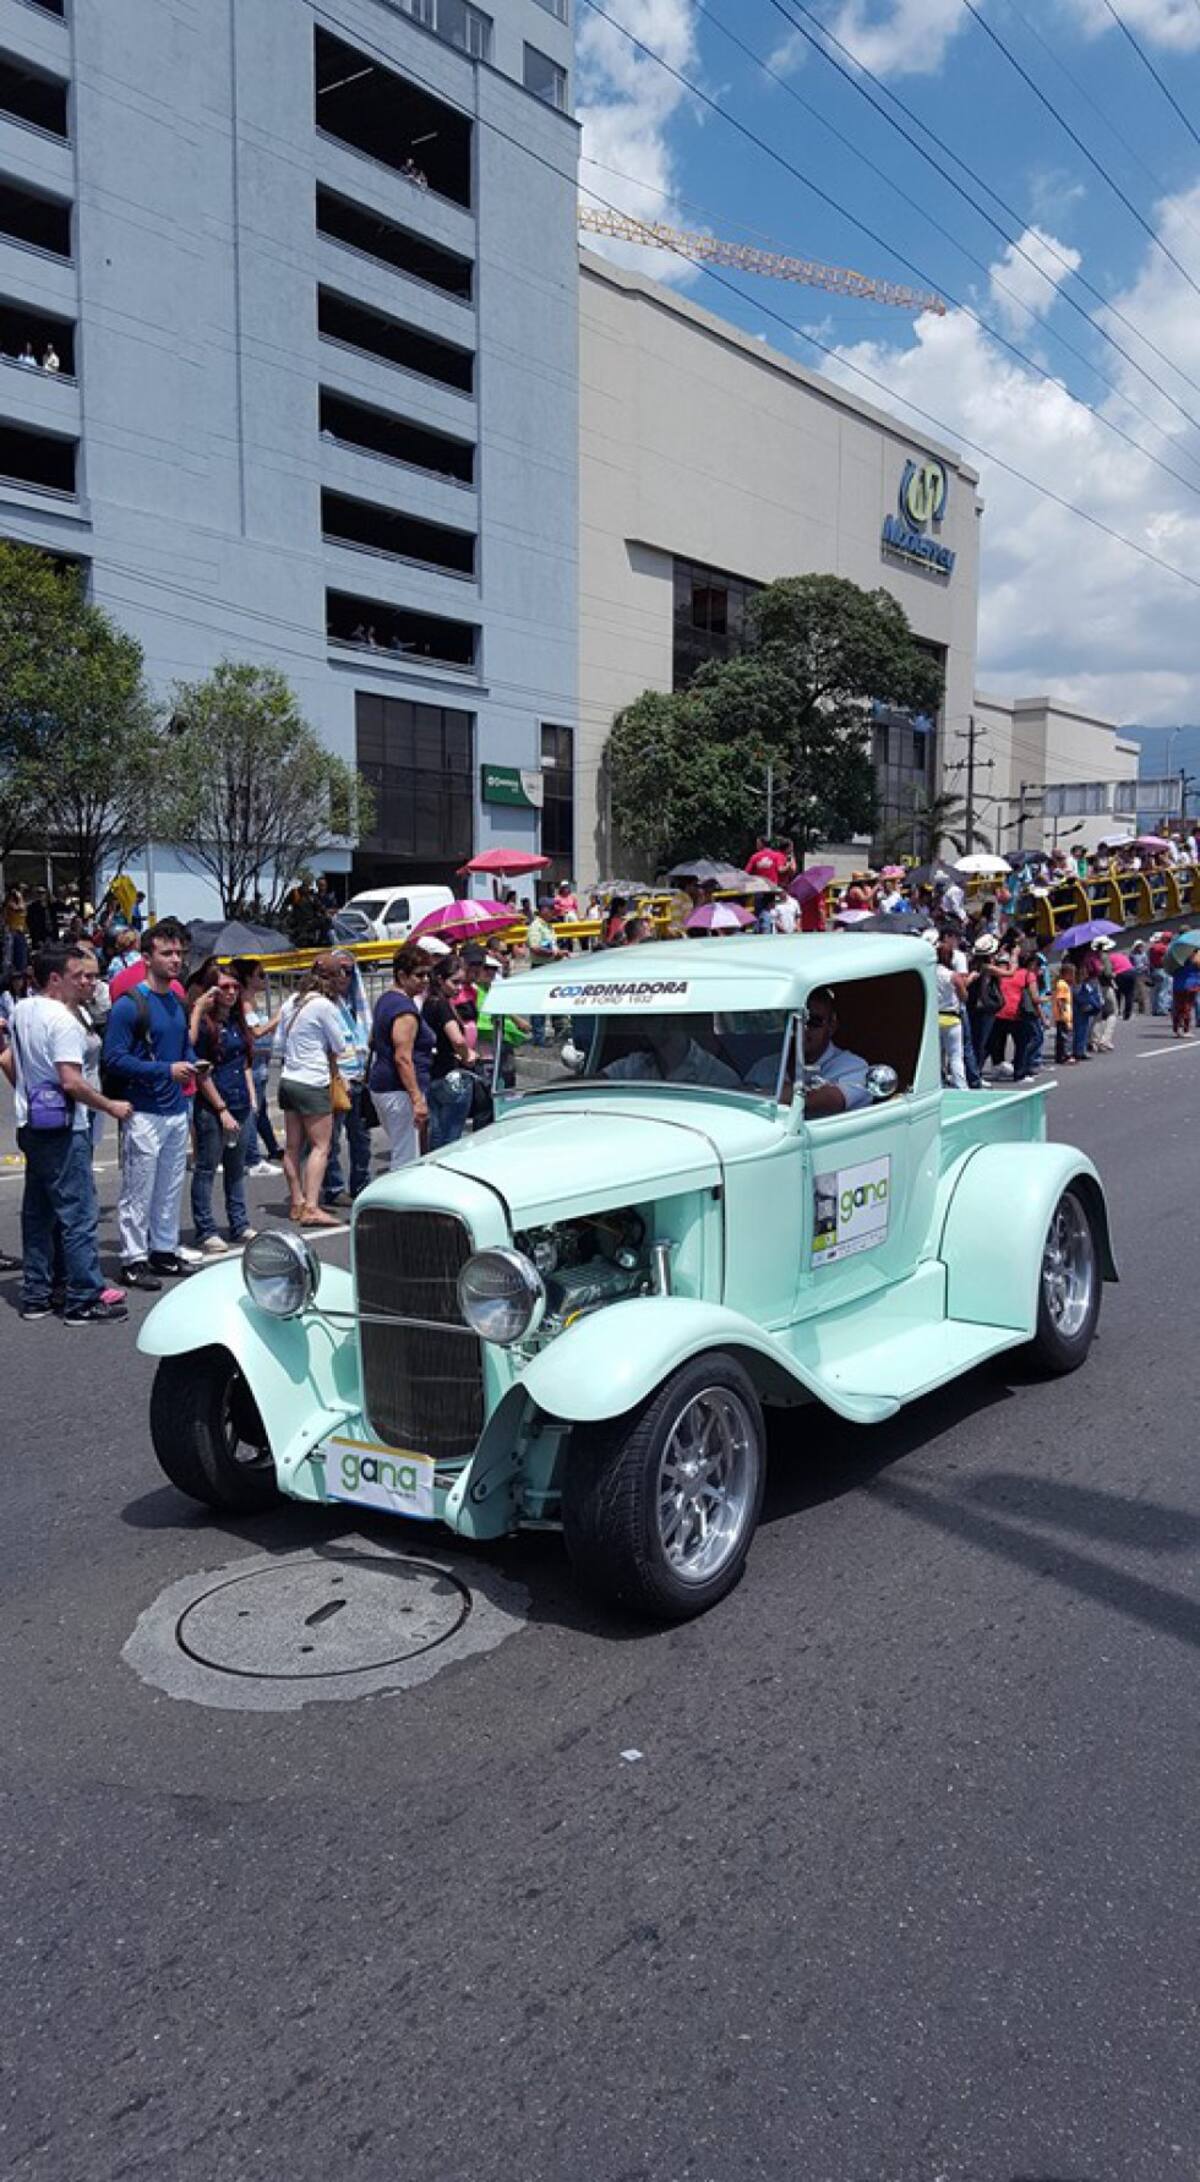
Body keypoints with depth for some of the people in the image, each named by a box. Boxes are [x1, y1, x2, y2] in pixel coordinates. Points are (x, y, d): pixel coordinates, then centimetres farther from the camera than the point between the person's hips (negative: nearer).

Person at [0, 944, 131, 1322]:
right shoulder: (63, 1020, -18)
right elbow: (71, 1081, -24)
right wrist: (112, 1107, -14)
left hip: (30, 1125, 9)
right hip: (63, 1128, -9)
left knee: (37, 1213, 14)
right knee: (78, 1215, -4)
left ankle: (36, 1294, 20)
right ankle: (84, 1298, -2)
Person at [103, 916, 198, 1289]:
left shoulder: (177, 1001, 11)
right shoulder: (129, 1005, -12)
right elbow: (114, 1059, -16)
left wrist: (191, 1065, 3)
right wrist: (166, 1070, -20)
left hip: (177, 1109, 8)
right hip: (144, 1113, -8)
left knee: (171, 1188, 14)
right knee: (138, 1191, -2)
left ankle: (164, 1250, 25)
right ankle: (134, 1259, 7)